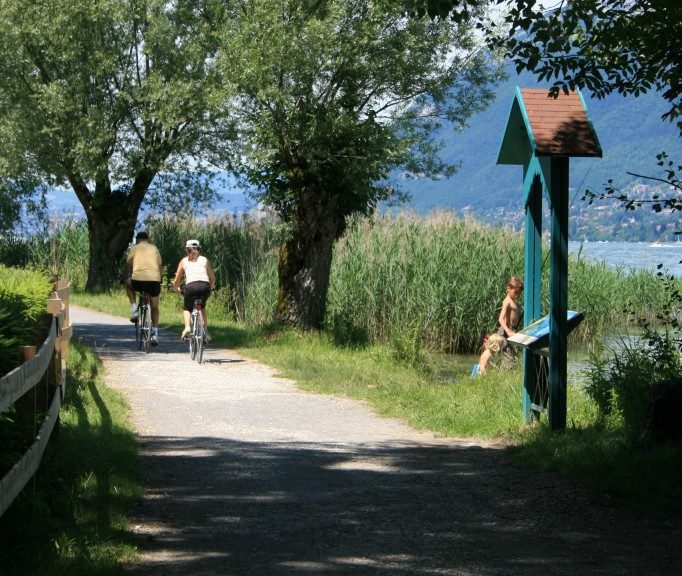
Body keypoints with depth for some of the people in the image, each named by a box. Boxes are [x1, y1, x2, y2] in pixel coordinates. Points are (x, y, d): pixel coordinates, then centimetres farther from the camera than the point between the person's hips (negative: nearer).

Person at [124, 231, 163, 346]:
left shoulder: (134, 248, 15)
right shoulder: (154, 248, 21)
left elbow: (128, 266, 17)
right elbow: (160, 266, 23)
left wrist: (125, 279, 31)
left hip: (138, 279, -2)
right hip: (154, 280, 2)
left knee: (128, 284, 34)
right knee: (154, 308, 21)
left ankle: (134, 310, 19)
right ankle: (155, 334, 10)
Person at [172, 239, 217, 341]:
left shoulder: (184, 261, 20)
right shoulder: (204, 260, 23)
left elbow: (176, 280, 22)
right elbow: (212, 278, 25)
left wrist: (176, 289, 42)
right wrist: (210, 288, 43)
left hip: (191, 286, -2)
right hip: (205, 286, 2)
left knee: (186, 308, 22)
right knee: (202, 306, 30)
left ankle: (187, 328, -6)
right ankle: (205, 331, 17)